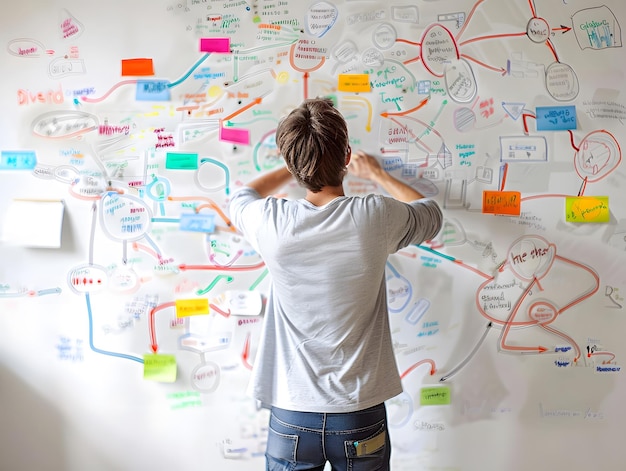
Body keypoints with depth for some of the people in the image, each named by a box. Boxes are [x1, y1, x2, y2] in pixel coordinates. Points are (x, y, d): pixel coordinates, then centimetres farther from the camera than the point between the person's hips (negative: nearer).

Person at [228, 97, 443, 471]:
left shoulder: (272, 223, -14)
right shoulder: (376, 217, -16)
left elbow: (242, 198, 13)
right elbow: (432, 213, 9)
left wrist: (301, 164, 21)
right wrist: (377, 174, 22)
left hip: (291, 420, 1)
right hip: (360, 416, 0)